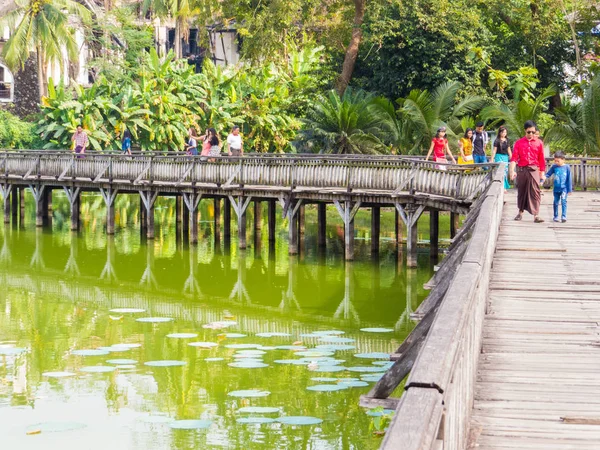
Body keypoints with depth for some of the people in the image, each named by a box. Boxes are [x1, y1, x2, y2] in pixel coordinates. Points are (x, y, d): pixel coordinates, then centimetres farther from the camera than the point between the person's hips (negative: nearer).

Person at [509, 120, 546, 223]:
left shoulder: (539, 143, 5)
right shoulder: (519, 143, 5)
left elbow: (541, 159, 8)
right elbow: (514, 158, -1)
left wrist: (542, 173, 6)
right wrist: (512, 170, -13)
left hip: (534, 170, -1)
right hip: (521, 170, 1)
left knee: (535, 192, -9)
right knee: (521, 191, 11)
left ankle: (536, 215, -13)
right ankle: (520, 212, 26)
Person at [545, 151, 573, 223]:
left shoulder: (567, 167, -4)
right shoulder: (554, 167, 1)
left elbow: (569, 179, 1)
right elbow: (548, 174, 6)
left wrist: (570, 189, 1)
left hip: (564, 188, -3)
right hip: (556, 188, 3)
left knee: (563, 201, -16)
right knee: (556, 202, 8)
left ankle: (563, 216, -17)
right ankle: (556, 216, 20)